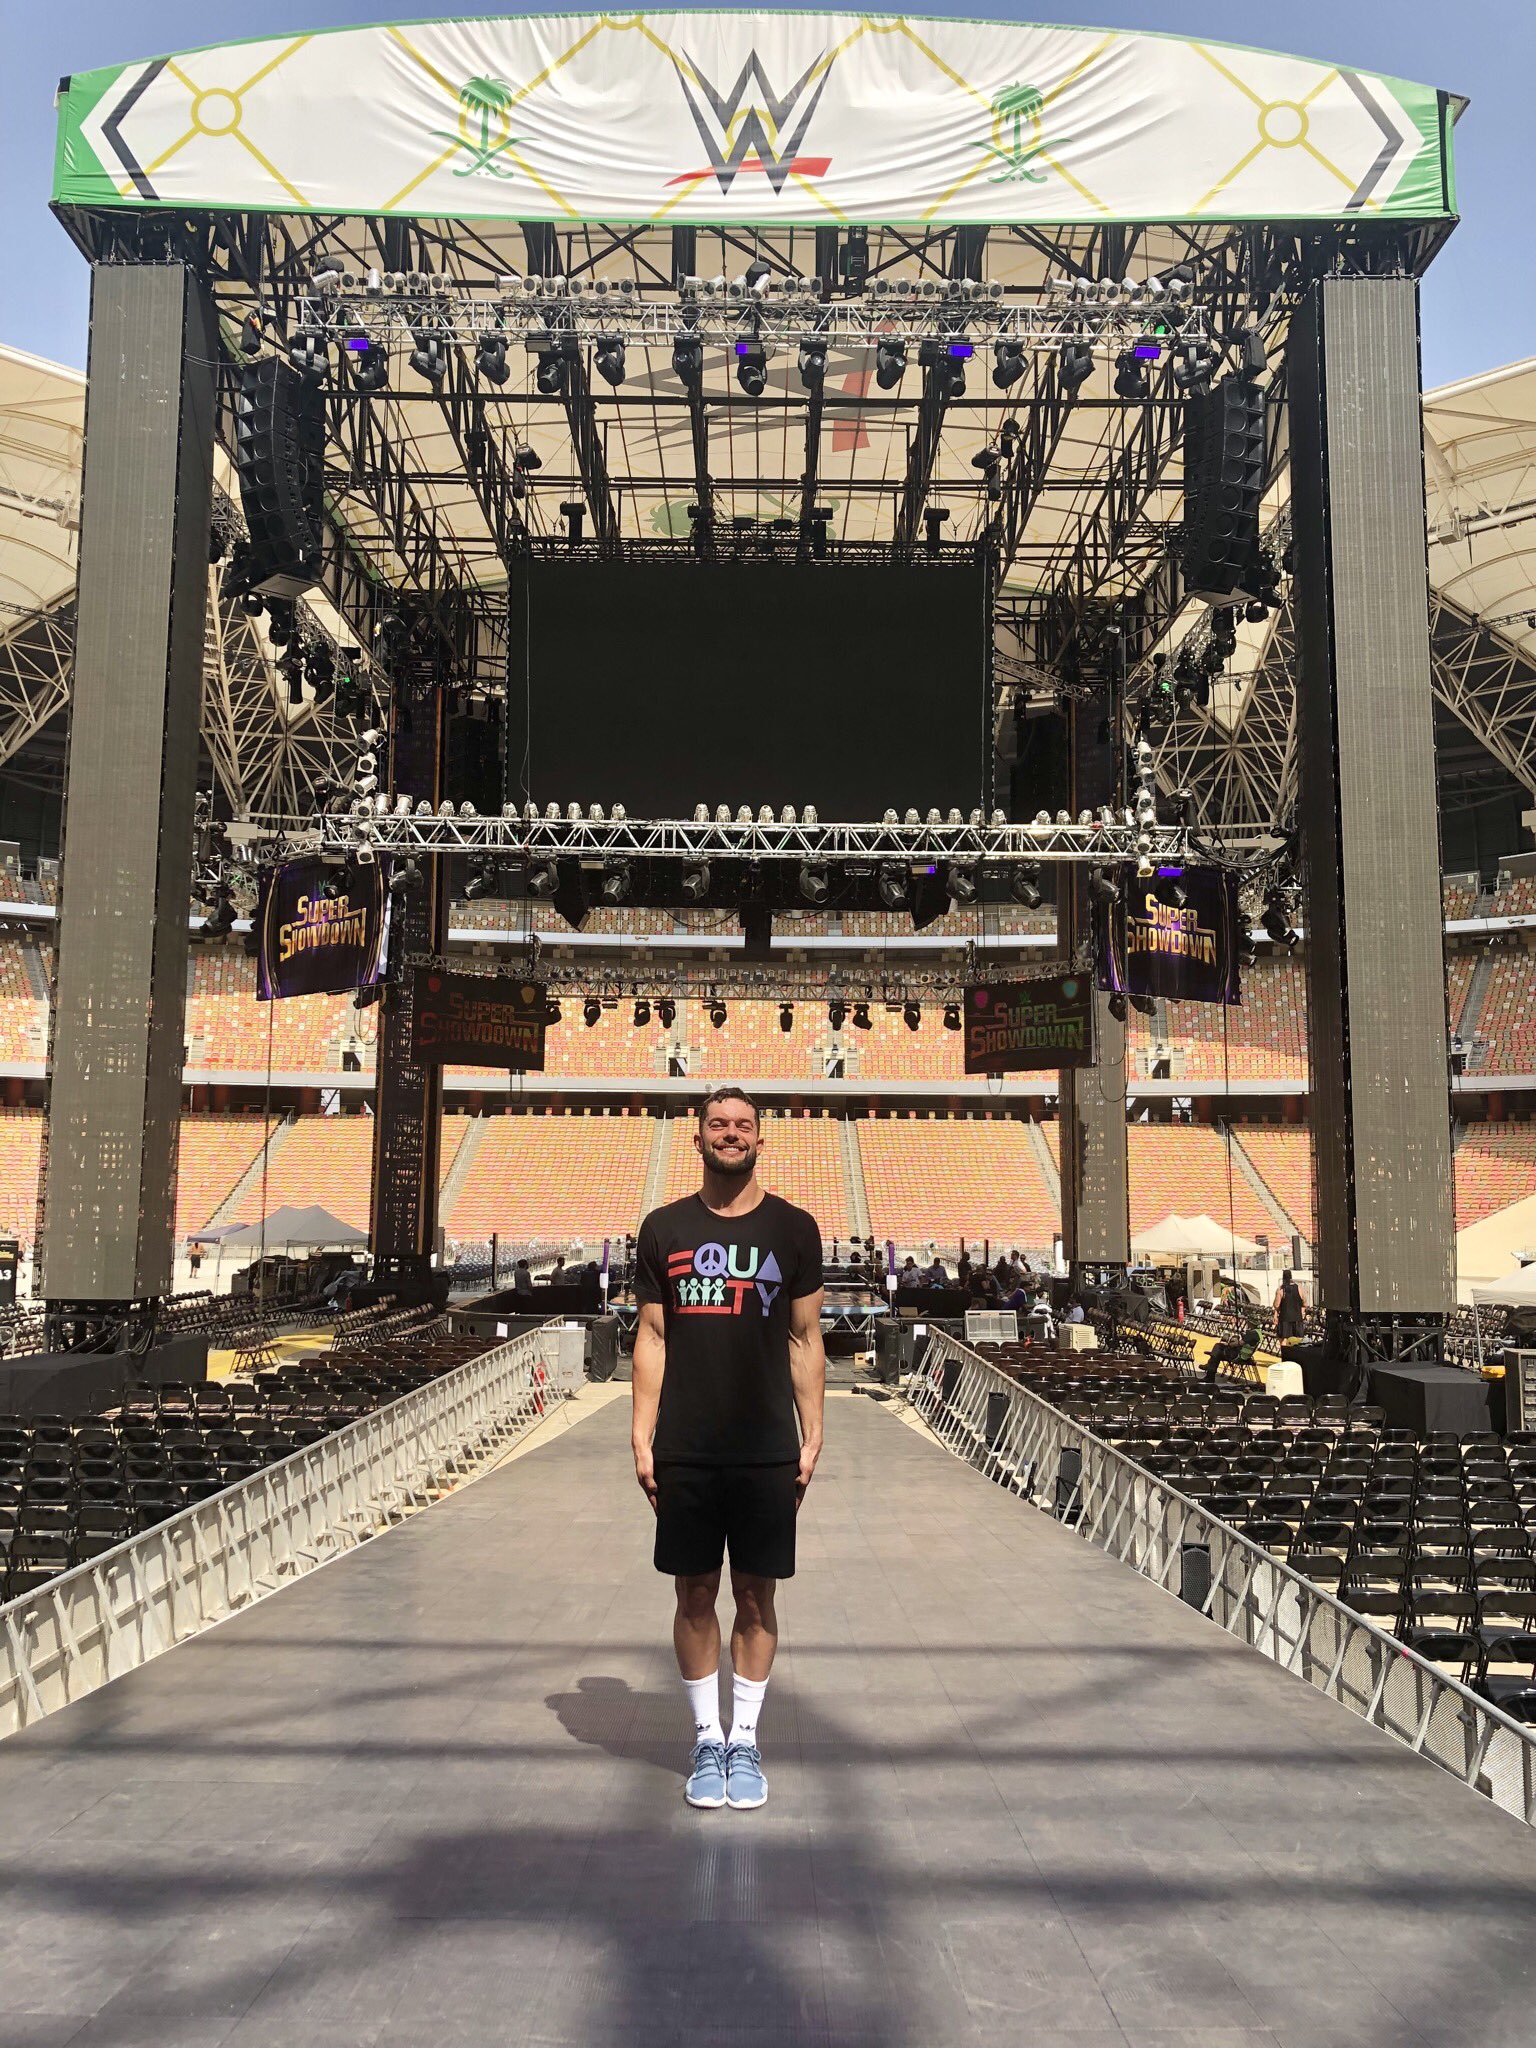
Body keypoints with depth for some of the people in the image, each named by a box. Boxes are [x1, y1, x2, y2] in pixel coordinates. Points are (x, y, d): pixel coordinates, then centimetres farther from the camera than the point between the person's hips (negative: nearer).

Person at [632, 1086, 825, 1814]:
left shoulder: (793, 1228, 2)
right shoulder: (665, 1228, 4)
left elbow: (805, 1338, 4)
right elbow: (652, 1337, 5)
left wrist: (812, 1434, -1)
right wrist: (642, 1437, -1)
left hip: (767, 1451, 0)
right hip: (685, 1451, 1)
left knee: (755, 1597, 7)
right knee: (695, 1595, 8)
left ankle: (744, 1741, 21)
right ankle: (705, 1740, 23)